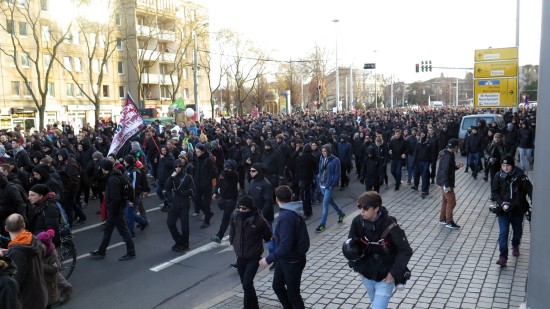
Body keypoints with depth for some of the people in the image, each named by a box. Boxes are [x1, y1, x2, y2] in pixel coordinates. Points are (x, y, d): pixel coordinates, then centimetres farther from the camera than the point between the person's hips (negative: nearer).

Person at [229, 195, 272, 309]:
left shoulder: (259, 220, -22)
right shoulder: (235, 216, -11)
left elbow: (268, 236, -3)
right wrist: (233, 242, 13)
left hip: (254, 257, -5)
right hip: (240, 256, 5)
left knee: (247, 283, -12)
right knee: (245, 283, 15)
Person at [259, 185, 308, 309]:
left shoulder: (286, 216, -29)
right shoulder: (292, 211, 1)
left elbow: (285, 246, -32)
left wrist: (268, 259, -26)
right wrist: (276, 237, 27)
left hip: (293, 261, -9)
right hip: (284, 258, 9)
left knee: (293, 293, 7)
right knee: (277, 286, 23)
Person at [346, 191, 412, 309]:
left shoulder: (390, 226, -25)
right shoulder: (357, 222, -14)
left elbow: (406, 251, -17)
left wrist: (394, 273, -17)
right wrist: (357, 266, -1)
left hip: (385, 277, -4)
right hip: (367, 275, 5)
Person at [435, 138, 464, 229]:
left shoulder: (448, 154, 8)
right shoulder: (448, 156, -23)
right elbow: (444, 172, -26)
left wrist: (456, 166, 2)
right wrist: (447, 185, -26)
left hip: (443, 181, 10)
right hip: (445, 182, -10)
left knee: (445, 200, 18)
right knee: (451, 201, -4)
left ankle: (442, 219, 28)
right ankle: (449, 222, 2)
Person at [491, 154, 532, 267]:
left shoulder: (520, 176, -10)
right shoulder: (499, 176, -6)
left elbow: (530, 189, -11)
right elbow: (494, 191, -3)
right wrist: (502, 203, -17)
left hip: (518, 209, 1)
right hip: (503, 210, -1)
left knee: (517, 231, 20)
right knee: (503, 232, -8)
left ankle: (515, 246, 49)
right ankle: (503, 257, -7)